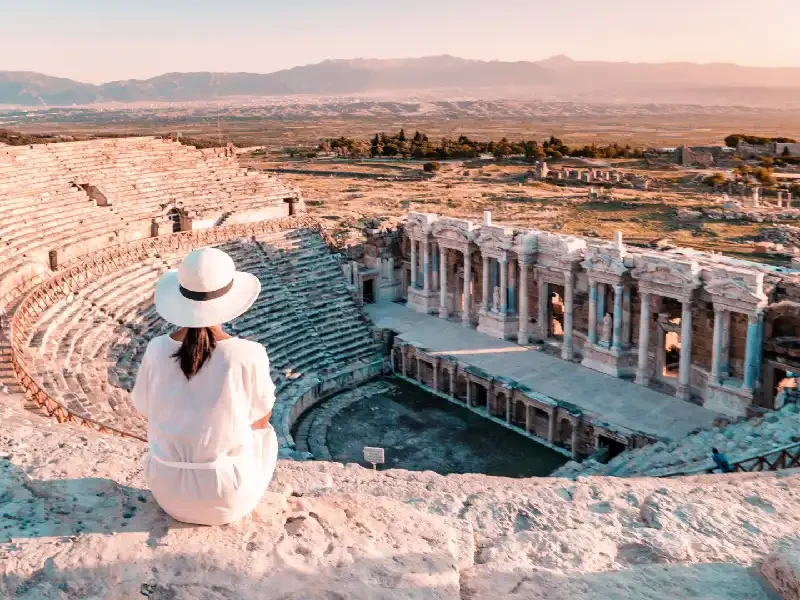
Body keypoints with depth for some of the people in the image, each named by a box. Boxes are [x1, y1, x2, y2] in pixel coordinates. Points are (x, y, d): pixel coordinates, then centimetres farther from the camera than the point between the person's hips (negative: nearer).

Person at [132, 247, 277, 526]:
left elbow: (146, 409, 4)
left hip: (168, 491, 3)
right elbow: (260, 419, -5)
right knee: (264, 434, 31)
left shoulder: (156, 350, -14)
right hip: (228, 496, -2)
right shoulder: (249, 355, -23)